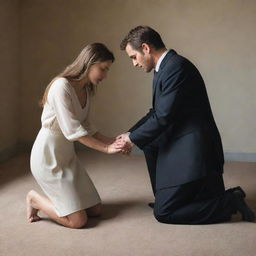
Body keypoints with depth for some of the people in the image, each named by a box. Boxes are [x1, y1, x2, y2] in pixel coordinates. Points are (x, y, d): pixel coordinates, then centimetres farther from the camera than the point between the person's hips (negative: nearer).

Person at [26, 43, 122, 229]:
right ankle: (35, 200, 11)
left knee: (95, 210, 8)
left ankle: (50, 198, 23)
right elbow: (72, 130, -25)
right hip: (48, 156, -9)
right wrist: (106, 148, -20)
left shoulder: (87, 90, 6)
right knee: (77, 220, -9)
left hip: (67, 154, 9)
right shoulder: (61, 86, -22)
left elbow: (87, 128, 6)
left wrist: (112, 141, -7)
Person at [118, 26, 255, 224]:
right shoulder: (165, 67, 12)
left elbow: (163, 117, -20)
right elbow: (156, 112, 17)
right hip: (182, 146, 10)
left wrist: (133, 138, -8)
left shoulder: (176, 66, -18)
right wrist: (130, 134, 9)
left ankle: (230, 201, 0)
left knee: (163, 213, -4)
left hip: (192, 152, -10)